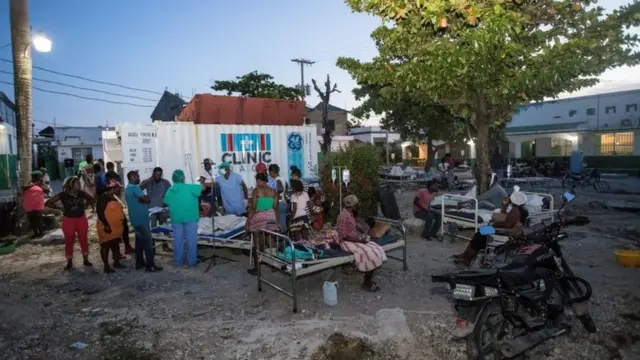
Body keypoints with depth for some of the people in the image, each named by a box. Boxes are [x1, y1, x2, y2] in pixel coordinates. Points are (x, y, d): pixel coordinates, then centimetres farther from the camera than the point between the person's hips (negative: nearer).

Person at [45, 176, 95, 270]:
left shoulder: (82, 194, -2)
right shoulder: (63, 195, -10)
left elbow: (92, 199, 14)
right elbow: (48, 203, -6)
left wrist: (84, 203, 0)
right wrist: (59, 208, -10)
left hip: (81, 219, 3)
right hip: (68, 220, -2)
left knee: (84, 240, 9)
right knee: (69, 242, 6)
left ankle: (86, 260, 22)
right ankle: (69, 263, 18)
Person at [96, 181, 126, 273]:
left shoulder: (114, 197, 12)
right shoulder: (103, 198, -15)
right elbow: (100, 212, -20)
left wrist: (123, 219, 16)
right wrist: (106, 225, -23)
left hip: (117, 227, 9)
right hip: (107, 227, -9)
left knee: (116, 245, 15)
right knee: (106, 246, 0)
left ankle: (116, 263, 26)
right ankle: (106, 266, 6)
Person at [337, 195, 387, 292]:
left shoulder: (350, 213, 9)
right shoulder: (343, 216, -21)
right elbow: (344, 235, -23)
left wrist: (362, 234, 4)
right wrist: (359, 239, -20)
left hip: (355, 239, 10)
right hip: (347, 242, -10)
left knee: (376, 249, -4)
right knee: (370, 253, -23)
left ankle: (369, 278, 3)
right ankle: (366, 283, -8)